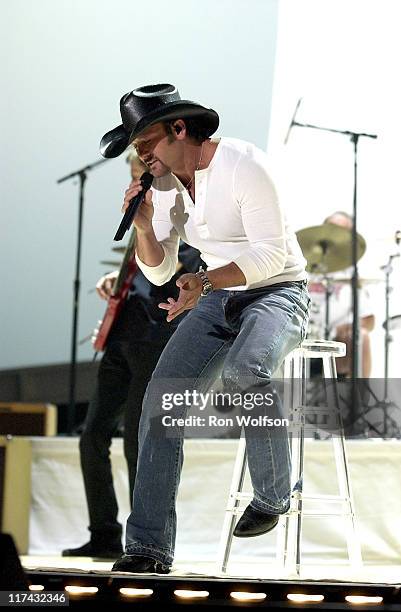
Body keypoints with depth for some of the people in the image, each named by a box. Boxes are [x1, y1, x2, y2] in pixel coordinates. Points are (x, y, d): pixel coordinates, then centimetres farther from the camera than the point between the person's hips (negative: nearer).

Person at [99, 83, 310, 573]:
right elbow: (159, 272, 6)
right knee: (161, 400, -12)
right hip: (218, 298, 7)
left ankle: (272, 497, -14)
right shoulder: (165, 182, 3)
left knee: (244, 372, -37)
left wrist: (206, 280, -36)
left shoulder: (243, 164, -18)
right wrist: (143, 226, -13)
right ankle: (148, 548, -11)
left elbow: (271, 254, -23)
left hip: (278, 291, -6)